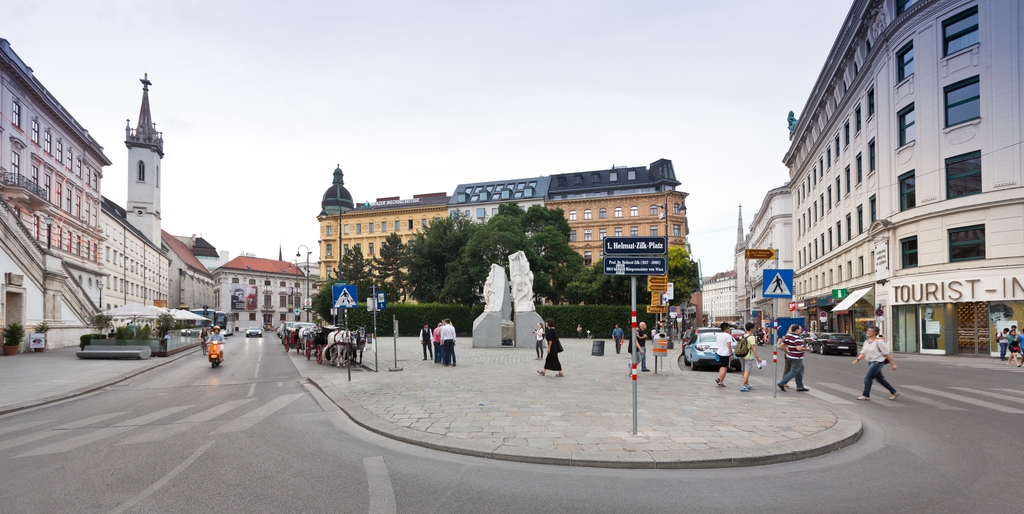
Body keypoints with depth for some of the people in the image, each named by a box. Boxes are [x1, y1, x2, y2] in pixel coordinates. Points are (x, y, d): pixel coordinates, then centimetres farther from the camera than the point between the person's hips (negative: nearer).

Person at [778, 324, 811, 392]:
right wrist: (806, 349, -15)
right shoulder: (797, 338, -21)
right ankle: (782, 383, -5)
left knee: (799, 372, 18)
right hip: (796, 358, -9)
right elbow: (799, 348, -31)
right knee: (794, 372, -2)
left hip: (790, 356, 9)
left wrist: (786, 352, 17)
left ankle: (800, 386, 23)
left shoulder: (788, 335, 5)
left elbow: (782, 344, 8)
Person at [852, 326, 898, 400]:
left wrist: (893, 364, -12)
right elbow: (863, 353, 5)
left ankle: (866, 395, -2)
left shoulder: (879, 341, -14)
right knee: (879, 379, 16)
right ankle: (894, 392, 30)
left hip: (878, 361, -8)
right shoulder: (867, 342, 9)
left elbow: (886, 353, -13)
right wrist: (857, 359, -11)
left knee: (868, 377, -10)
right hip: (871, 362, 8)